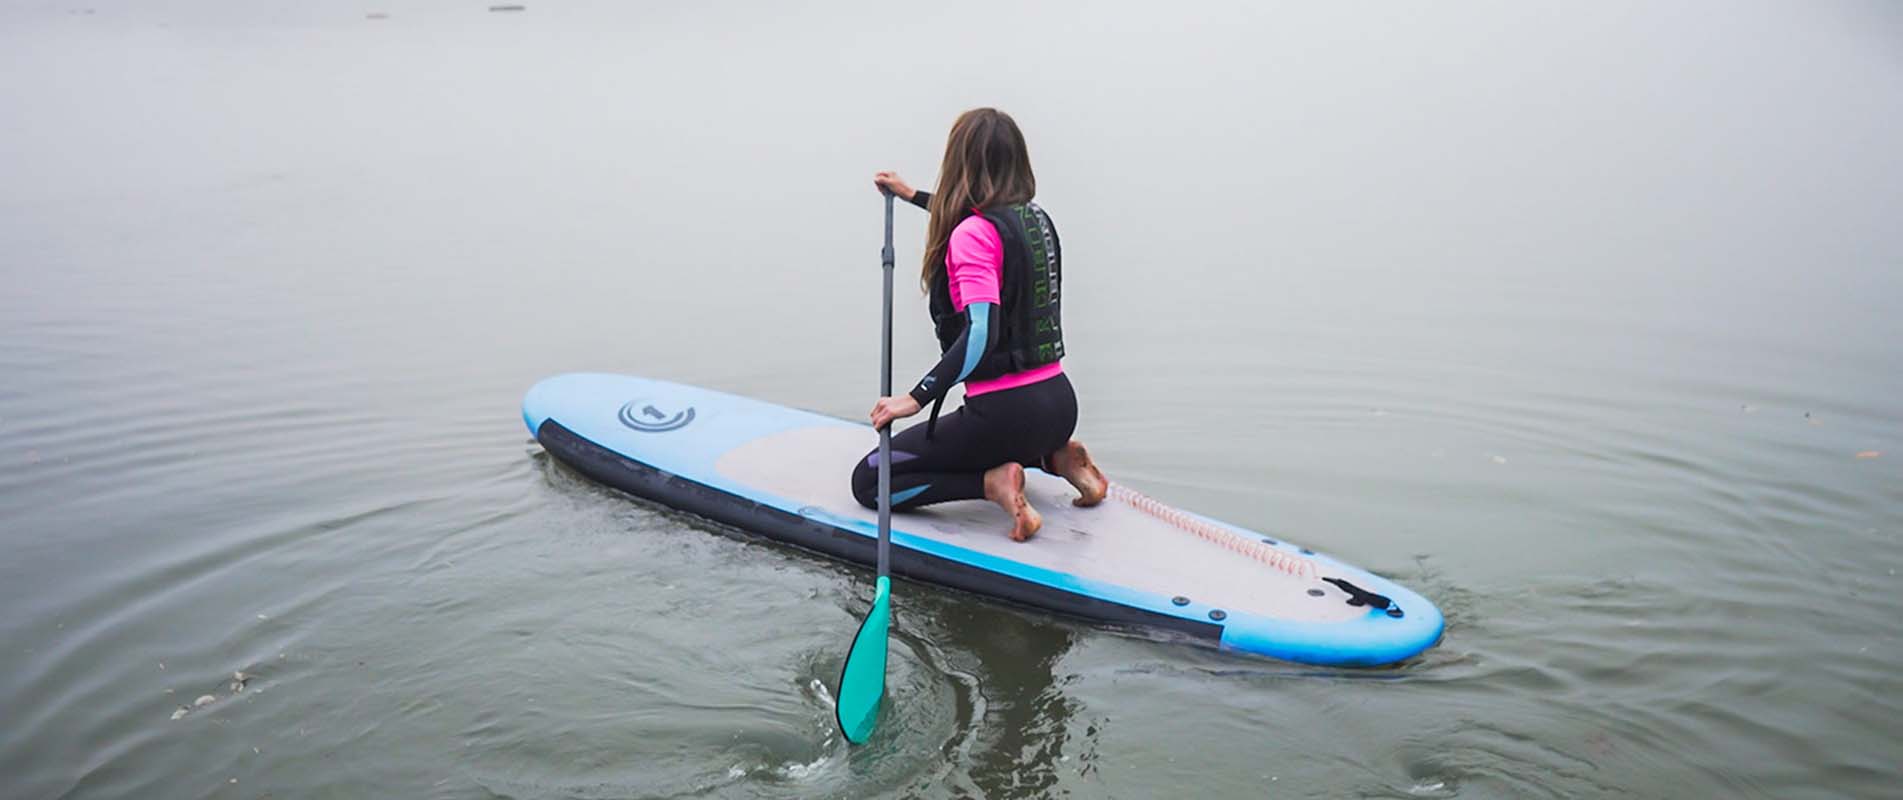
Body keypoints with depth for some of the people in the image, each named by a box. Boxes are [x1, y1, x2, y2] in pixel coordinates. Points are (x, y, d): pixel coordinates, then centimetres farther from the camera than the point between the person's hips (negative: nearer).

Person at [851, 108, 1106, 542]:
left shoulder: (972, 235, -15)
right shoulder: (1035, 217, 8)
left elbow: (982, 334, -26)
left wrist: (916, 398, -22)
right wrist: (913, 195, 40)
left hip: (1006, 410, -8)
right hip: (1059, 401, 8)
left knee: (867, 481, 3)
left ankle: (991, 482, -11)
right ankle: (1055, 457, 14)